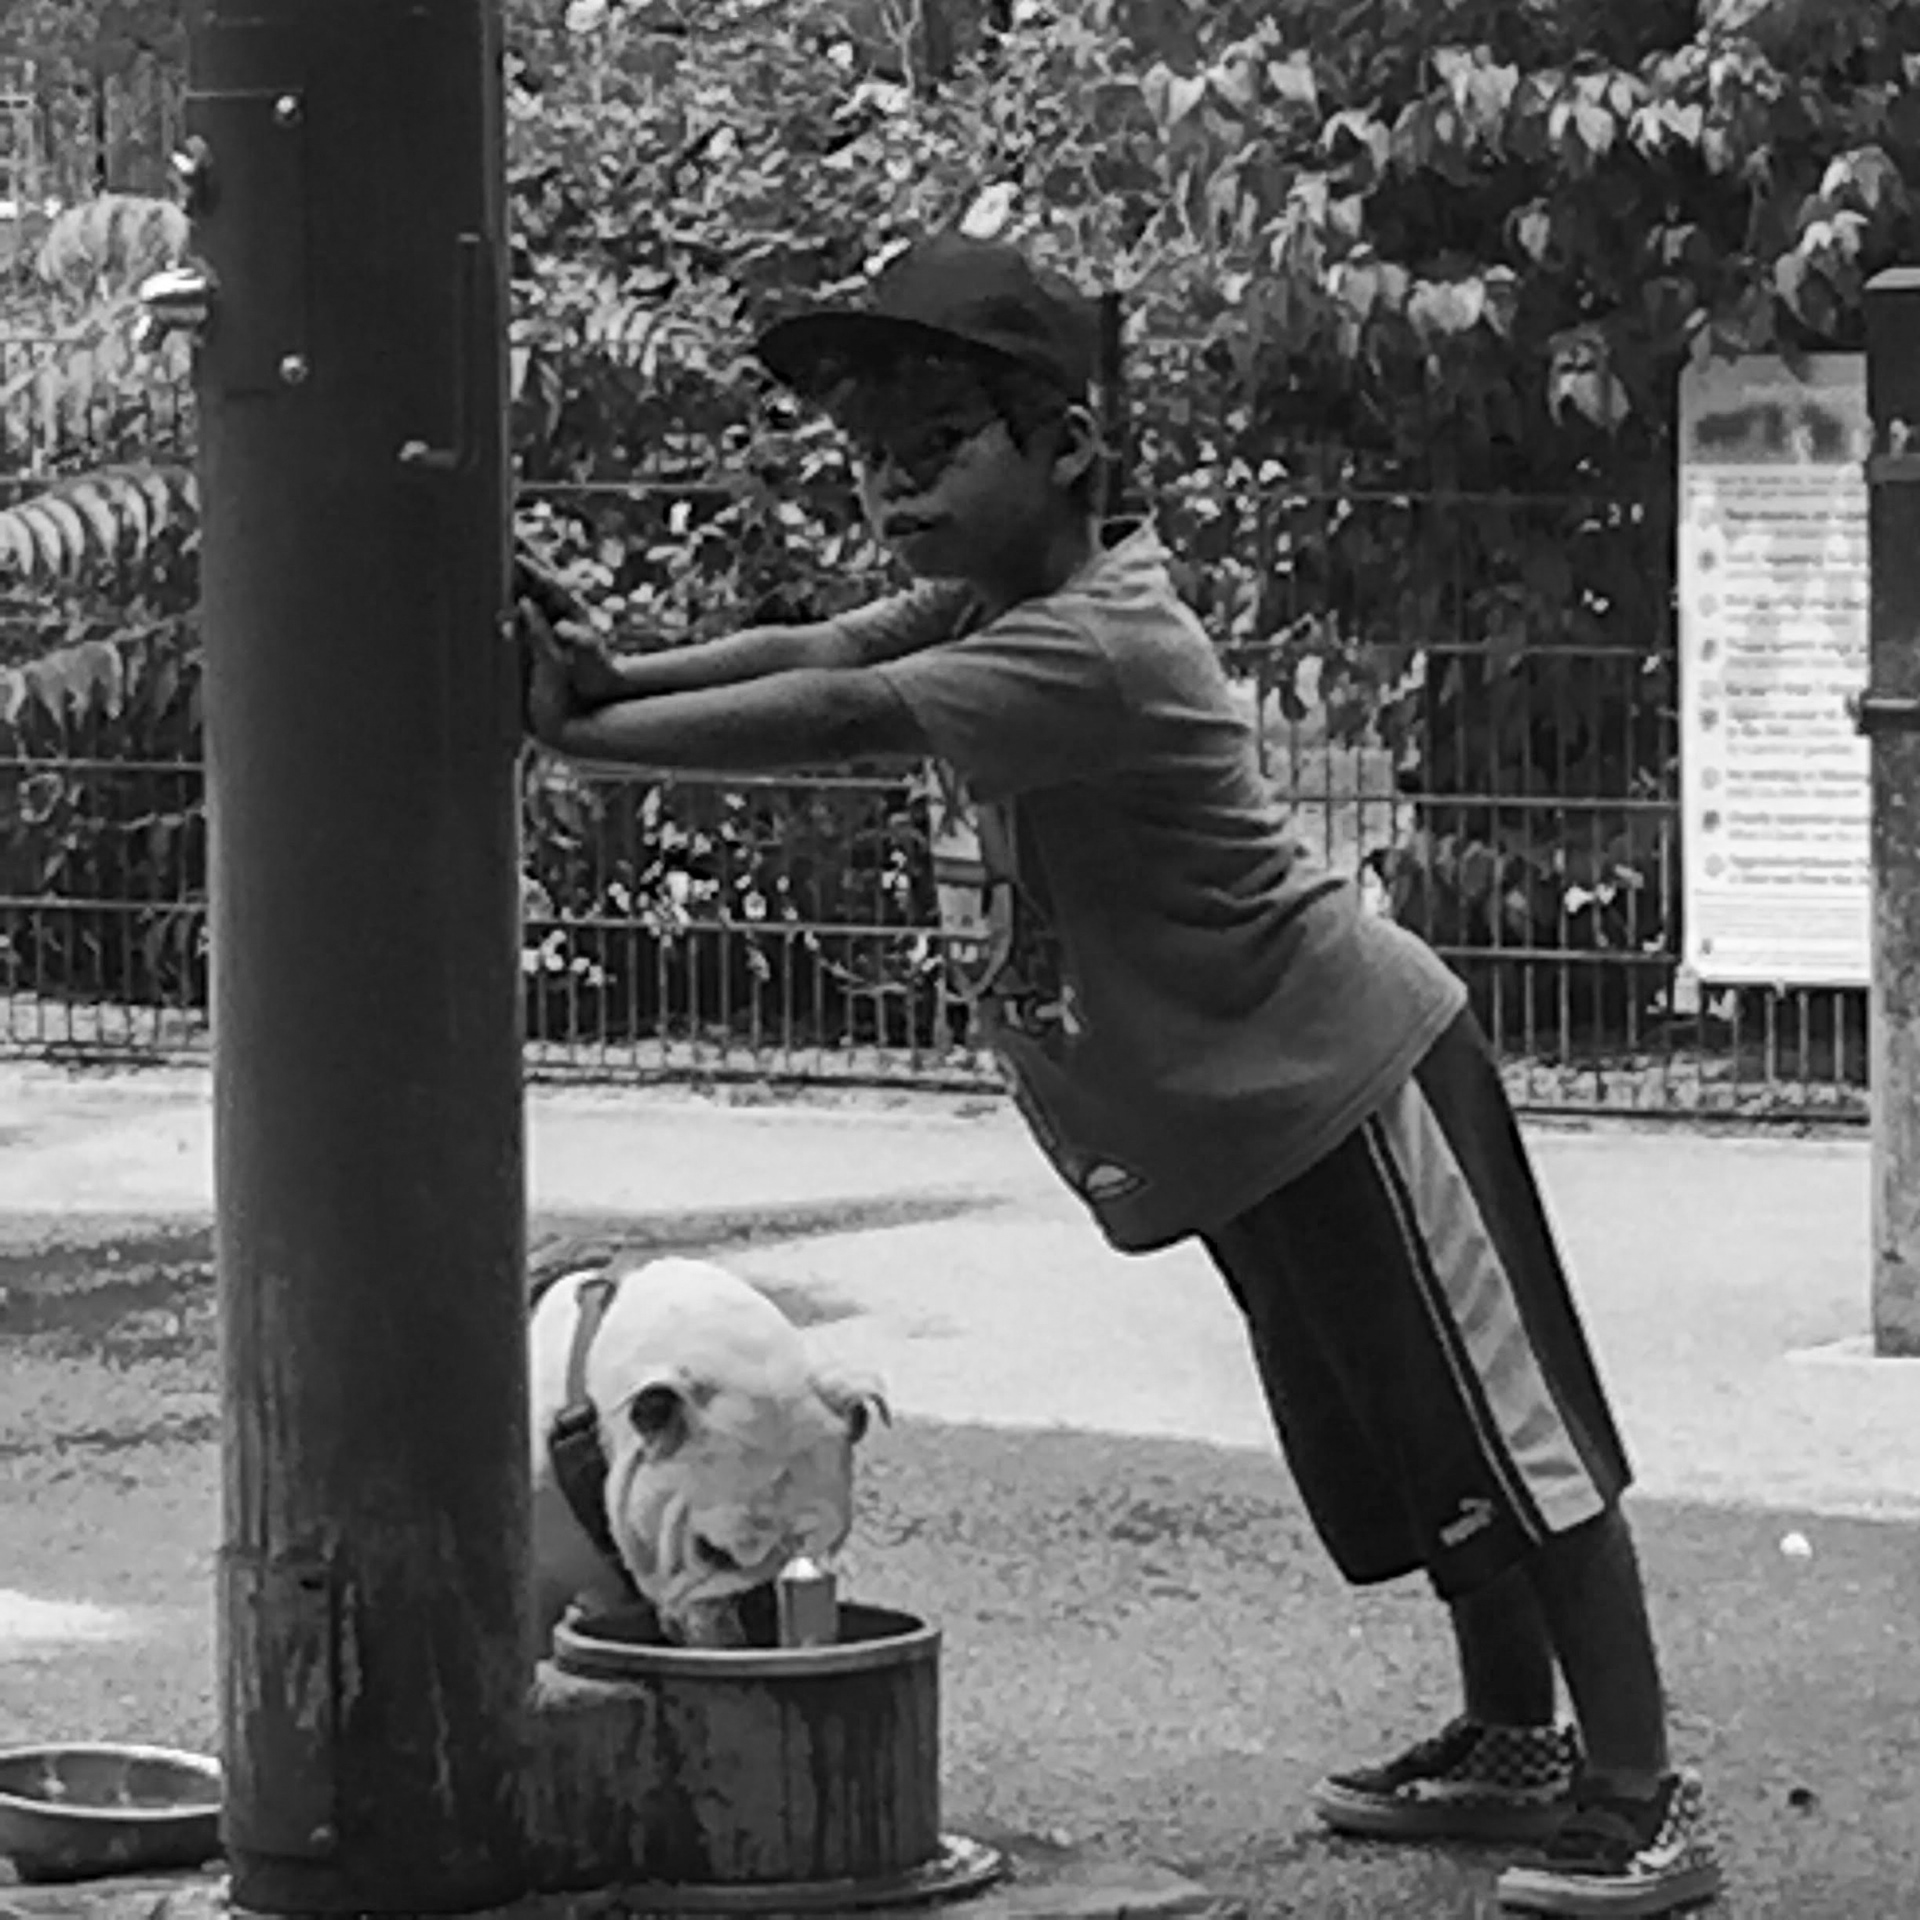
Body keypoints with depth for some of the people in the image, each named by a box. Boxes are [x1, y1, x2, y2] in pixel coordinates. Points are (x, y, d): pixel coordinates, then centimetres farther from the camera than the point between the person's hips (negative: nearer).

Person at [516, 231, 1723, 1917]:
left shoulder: (1094, 652, -28)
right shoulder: (996, 596, 2)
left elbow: (840, 719, -34)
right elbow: (814, 646, -7)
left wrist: (573, 729, -34)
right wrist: (604, 677, -24)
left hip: (1342, 1069, -10)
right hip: (1240, 1122, 10)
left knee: (1508, 1429, -5)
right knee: (1391, 1441, 19)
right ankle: (1518, 1739, 33)